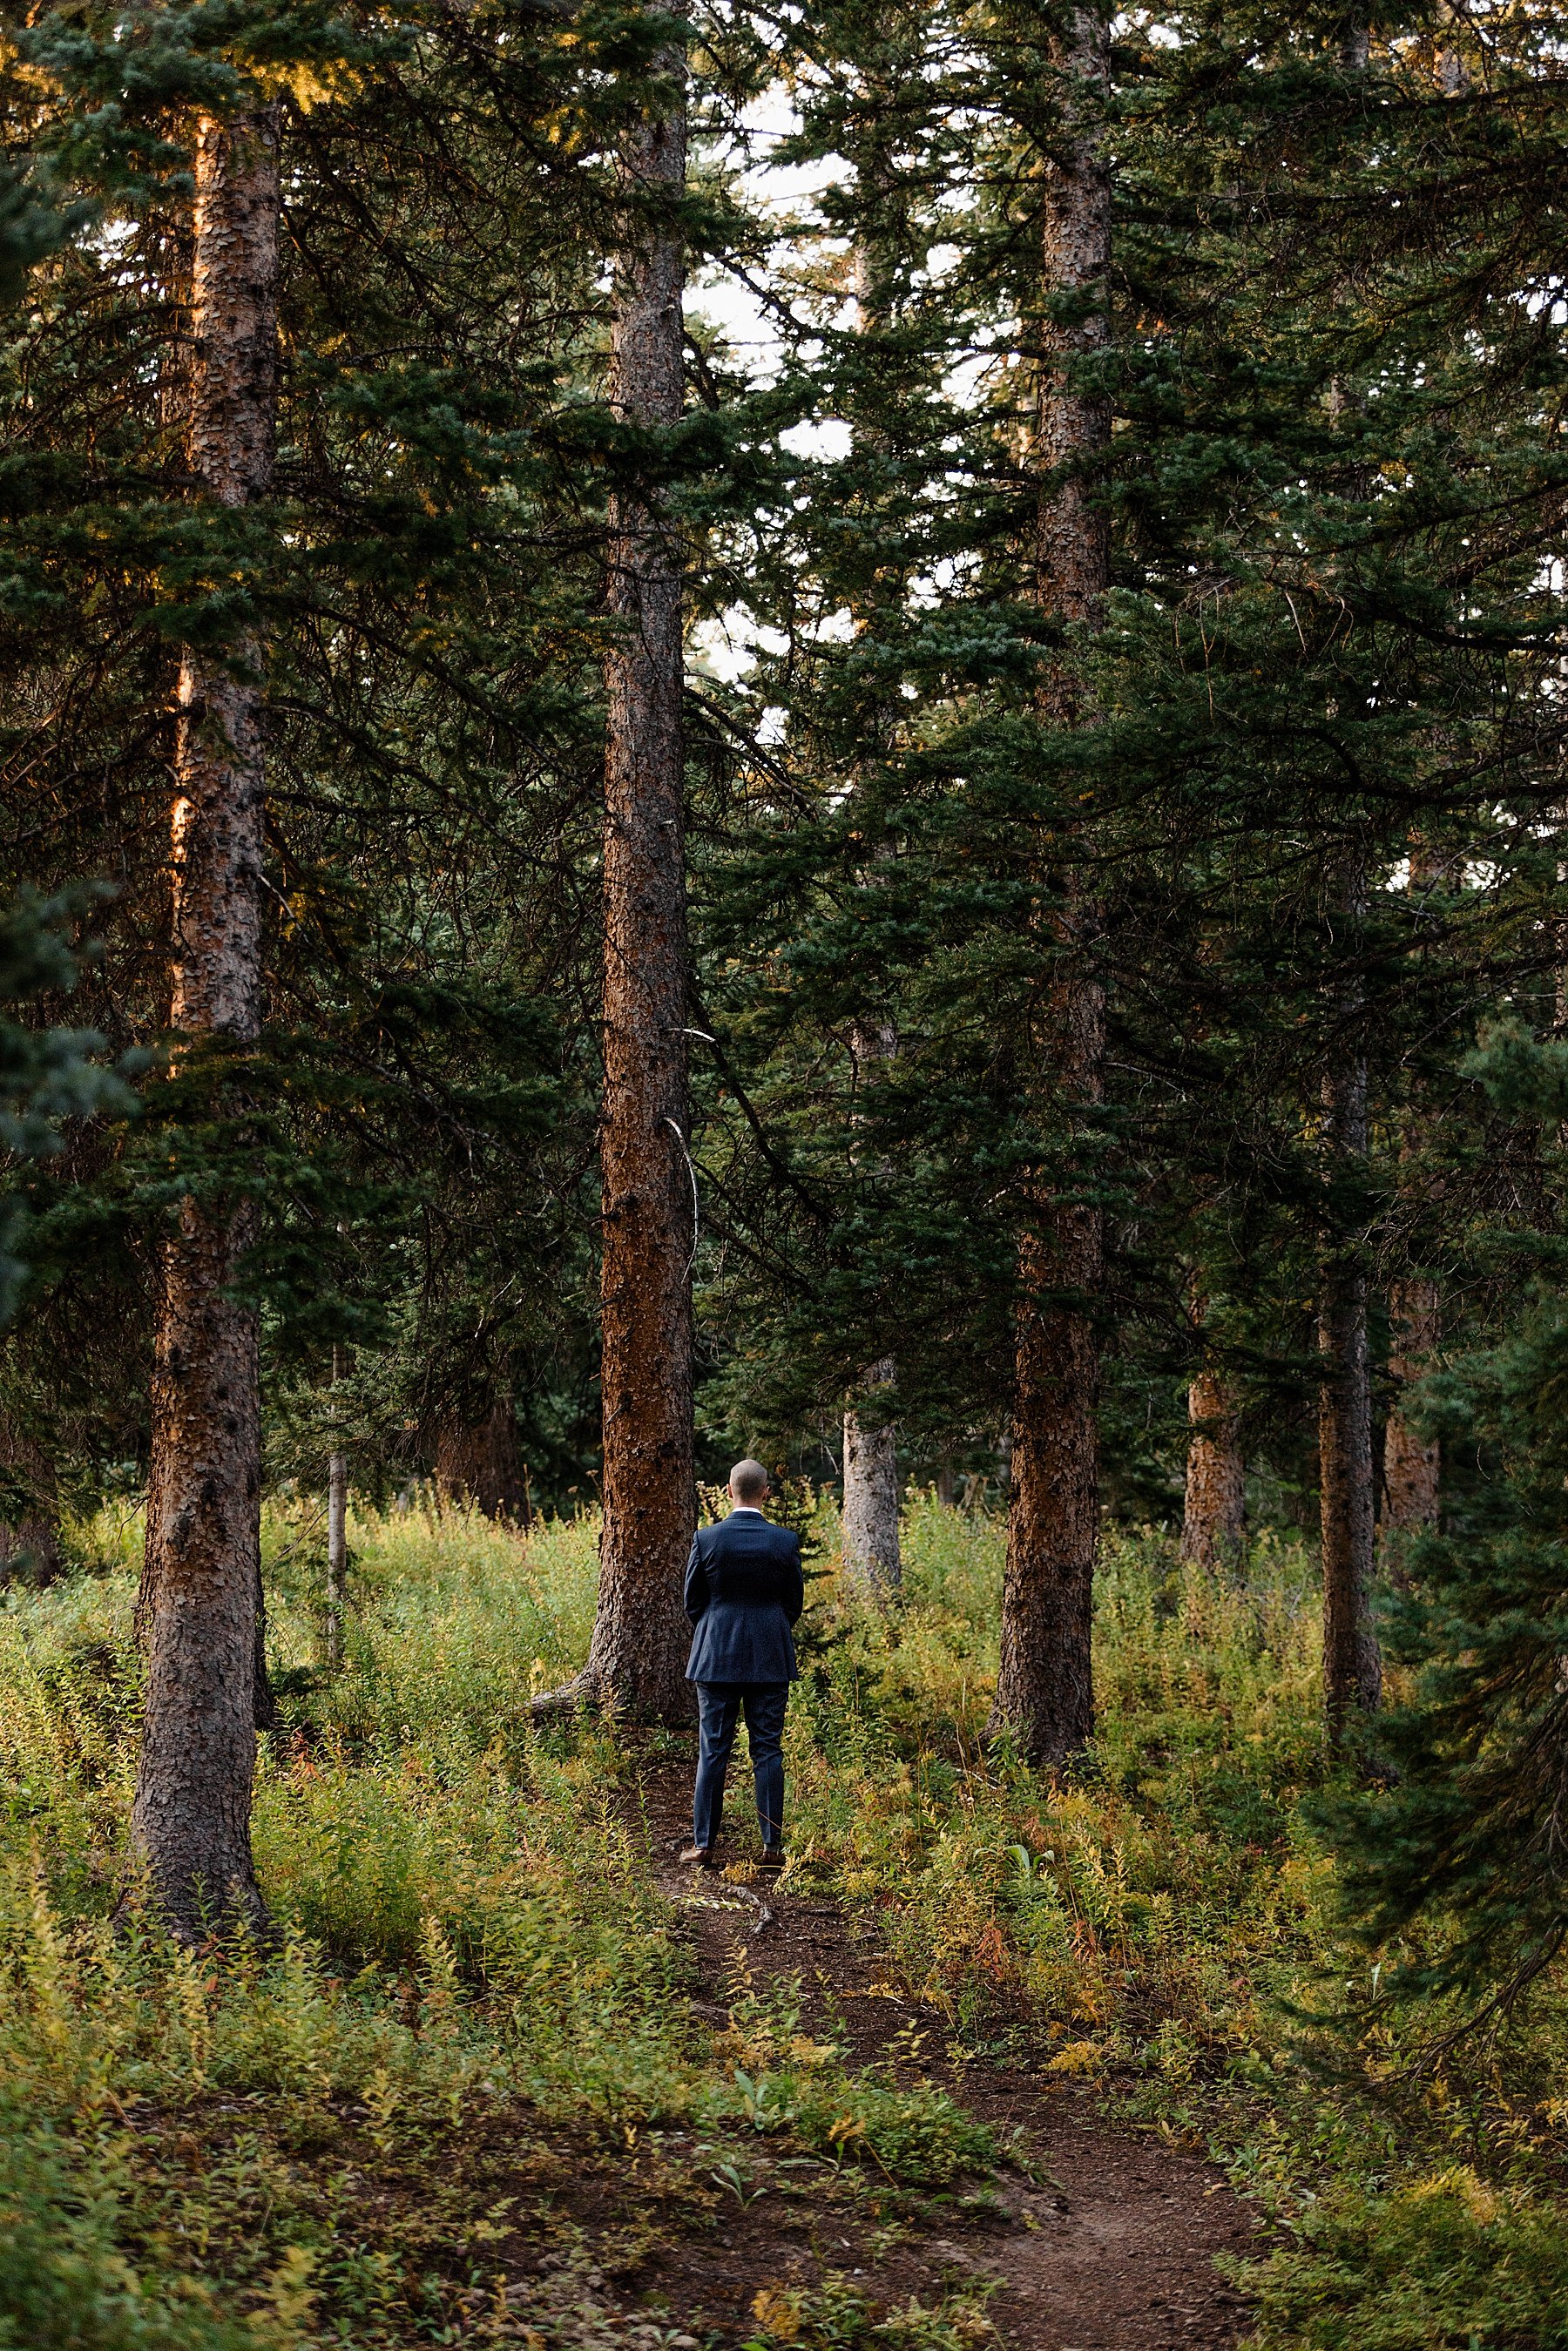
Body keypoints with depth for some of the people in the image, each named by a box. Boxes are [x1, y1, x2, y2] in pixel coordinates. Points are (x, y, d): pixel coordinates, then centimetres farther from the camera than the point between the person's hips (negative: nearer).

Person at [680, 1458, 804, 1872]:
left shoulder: (706, 1539, -8)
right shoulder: (786, 1541, -5)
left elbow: (692, 1600, 2)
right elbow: (794, 1603, 5)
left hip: (715, 1656, 0)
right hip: (771, 1659, 1)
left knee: (713, 1751, 5)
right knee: (768, 1751, 5)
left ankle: (704, 1845, 4)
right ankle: (772, 1845, 4)